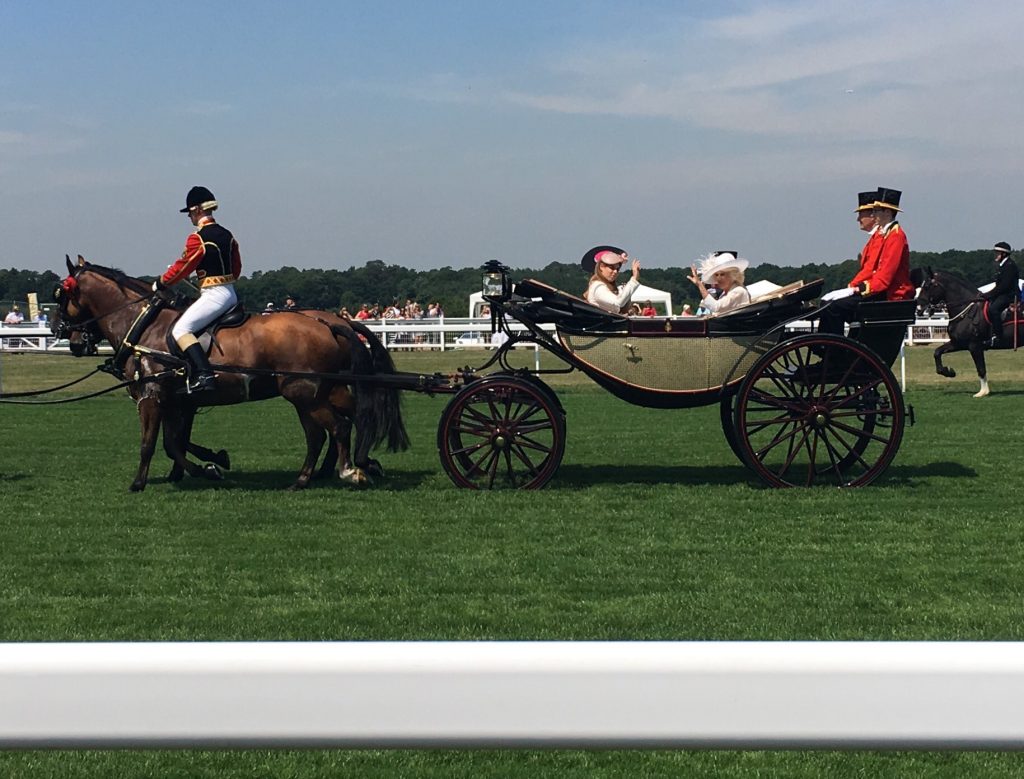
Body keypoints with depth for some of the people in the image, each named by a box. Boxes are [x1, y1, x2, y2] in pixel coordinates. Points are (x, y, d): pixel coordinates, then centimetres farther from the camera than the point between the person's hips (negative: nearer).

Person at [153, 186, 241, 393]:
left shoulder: (198, 238, -12)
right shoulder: (227, 235, 12)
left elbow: (182, 267, -7)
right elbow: (237, 268, 19)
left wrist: (161, 283, 7)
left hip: (213, 296, -9)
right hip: (231, 294, 9)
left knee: (180, 329, -14)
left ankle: (203, 375, -29)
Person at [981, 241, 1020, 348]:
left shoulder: (1010, 265, -13)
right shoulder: (1000, 266, 18)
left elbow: (1004, 286, -21)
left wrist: (988, 295, -20)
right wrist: (987, 295, 6)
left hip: (1010, 295, -11)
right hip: (1001, 295, 11)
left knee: (993, 308, -31)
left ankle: (997, 338, -32)